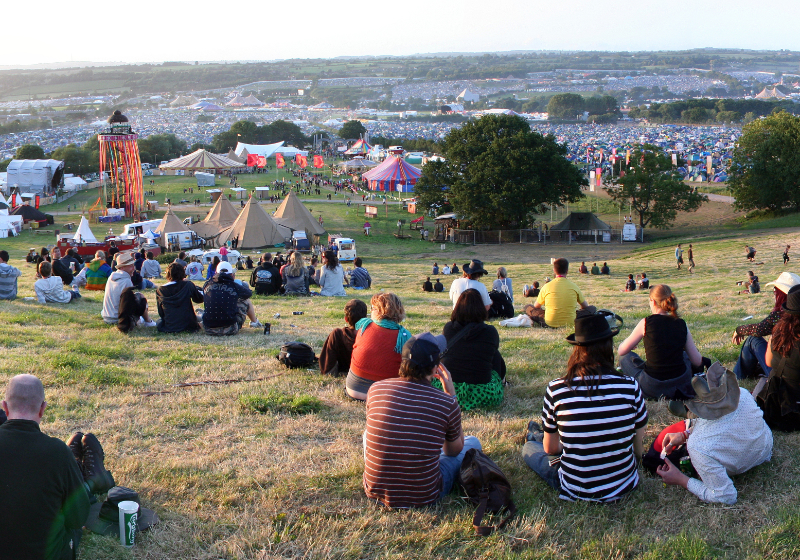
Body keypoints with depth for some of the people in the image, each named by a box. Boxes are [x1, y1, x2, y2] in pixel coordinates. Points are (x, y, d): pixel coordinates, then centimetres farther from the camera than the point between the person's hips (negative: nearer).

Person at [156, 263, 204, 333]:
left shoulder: (160, 290, -7)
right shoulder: (188, 285, -11)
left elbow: (161, 313, 2)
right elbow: (200, 299, 4)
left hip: (169, 327, 0)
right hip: (188, 326, 0)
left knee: (159, 322, 34)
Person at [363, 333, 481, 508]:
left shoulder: (376, 389, -8)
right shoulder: (447, 403, -15)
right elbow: (454, 450, 5)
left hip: (375, 492, 3)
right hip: (424, 496, -3)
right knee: (472, 442, 21)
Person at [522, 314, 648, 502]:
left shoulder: (556, 389, -16)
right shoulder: (630, 386, -14)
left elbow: (551, 448, -1)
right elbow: (638, 448, -1)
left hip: (575, 491, -2)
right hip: (623, 486, 2)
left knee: (529, 448, 26)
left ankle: (536, 437, 61)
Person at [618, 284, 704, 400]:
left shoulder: (646, 323, -9)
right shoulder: (682, 324, -1)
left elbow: (621, 351, 1)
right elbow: (697, 362, 4)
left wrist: (624, 343, 25)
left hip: (652, 389, -3)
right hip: (682, 385, 3)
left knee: (626, 357, 23)